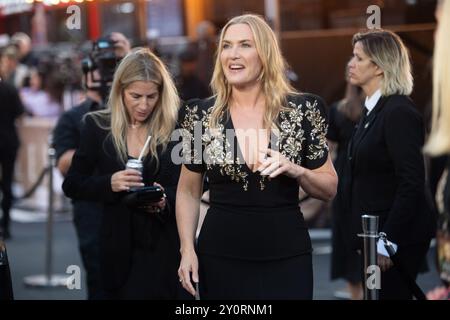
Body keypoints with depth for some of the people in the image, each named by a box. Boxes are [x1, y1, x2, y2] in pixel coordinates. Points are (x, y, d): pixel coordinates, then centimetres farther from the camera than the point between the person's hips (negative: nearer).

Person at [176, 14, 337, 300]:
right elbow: (188, 192, 9)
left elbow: (329, 188, 4)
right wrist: (187, 249, -3)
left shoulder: (303, 110, -2)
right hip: (220, 258, 1)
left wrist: (295, 171, -15)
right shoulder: (201, 115, 1)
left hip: (287, 257, 0)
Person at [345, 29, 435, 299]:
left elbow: (412, 183, -20)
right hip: (375, 232, 9)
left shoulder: (399, 112, -16)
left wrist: (387, 241, -21)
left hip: (399, 236, -9)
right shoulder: (373, 109, 12)